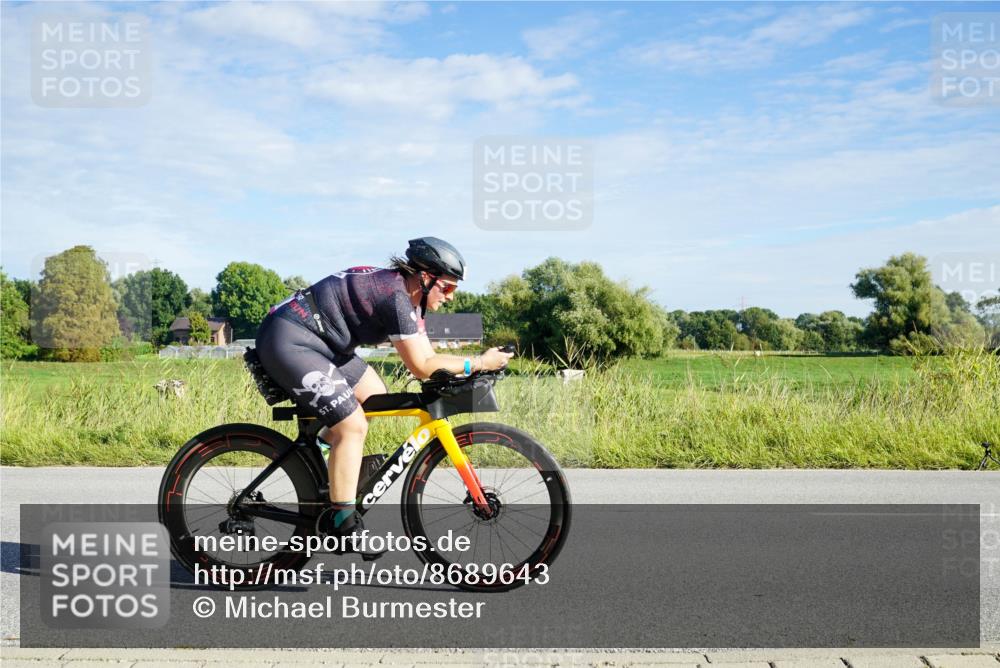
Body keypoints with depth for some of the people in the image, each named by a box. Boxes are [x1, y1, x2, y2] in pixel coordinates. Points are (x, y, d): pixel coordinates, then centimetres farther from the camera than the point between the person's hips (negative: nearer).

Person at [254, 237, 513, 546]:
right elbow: (422, 367, -21)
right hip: (288, 343, -10)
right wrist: (479, 363, -13)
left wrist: (476, 364, -4)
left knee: (375, 397, 13)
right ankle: (342, 523, -4)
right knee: (353, 426, -12)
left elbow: (426, 355, 8)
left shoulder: (407, 293, 8)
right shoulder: (396, 296, -21)